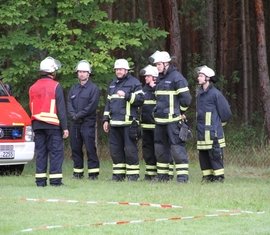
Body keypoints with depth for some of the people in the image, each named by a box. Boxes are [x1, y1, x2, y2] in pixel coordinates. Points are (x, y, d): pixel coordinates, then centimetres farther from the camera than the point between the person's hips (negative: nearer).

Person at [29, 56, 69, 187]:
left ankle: (40, 180, 4)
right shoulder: (56, 86, -6)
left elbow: (31, 108, 16)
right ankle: (55, 180, -7)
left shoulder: (33, 88, 12)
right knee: (56, 152, -2)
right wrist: (65, 127, -7)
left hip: (37, 124, 5)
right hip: (52, 124, -5)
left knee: (40, 152, 7)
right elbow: (61, 109, -9)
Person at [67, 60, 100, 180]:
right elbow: (69, 104, 8)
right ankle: (78, 172, 13)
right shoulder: (74, 89, 17)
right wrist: (73, 115, -10)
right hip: (75, 123, 6)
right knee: (75, 148, 7)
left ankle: (93, 172, -7)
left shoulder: (93, 88, -1)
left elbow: (92, 106, -10)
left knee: (90, 148, -9)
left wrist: (79, 115, -14)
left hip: (88, 122, -6)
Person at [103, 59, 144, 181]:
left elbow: (140, 99, -10)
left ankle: (133, 174, -1)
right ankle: (118, 174, 14)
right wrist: (106, 119, 18)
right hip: (114, 123, 7)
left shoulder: (134, 83, -1)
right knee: (115, 149, 7)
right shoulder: (113, 84, 21)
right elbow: (108, 103, 24)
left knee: (130, 149, -6)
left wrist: (126, 95, -20)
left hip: (129, 123, -7)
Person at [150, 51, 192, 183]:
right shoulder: (160, 78, 16)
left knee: (177, 147, -10)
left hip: (173, 120, -9)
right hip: (160, 120, 9)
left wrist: (180, 111, -5)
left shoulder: (176, 77, -11)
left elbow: (186, 98, -13)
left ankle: (183, 176, -8)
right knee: (160, 147, 12)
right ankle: (162, 175, 20)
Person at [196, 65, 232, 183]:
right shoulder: (199, 93, 12)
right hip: (201, 131, 8)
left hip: (213, 132, -8)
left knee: (215, 155, -5)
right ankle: (207, 176, 16)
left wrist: (219, 123, 4)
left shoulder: (215, 94, -11)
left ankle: (219, 177, 1)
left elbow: (226, 112, -6)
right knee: (203, 155, 9)